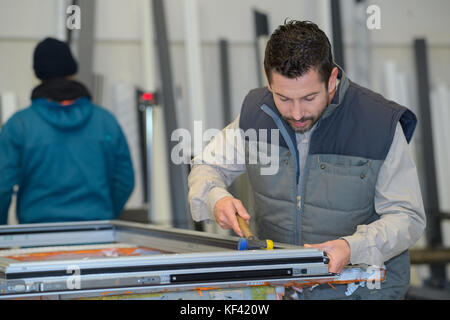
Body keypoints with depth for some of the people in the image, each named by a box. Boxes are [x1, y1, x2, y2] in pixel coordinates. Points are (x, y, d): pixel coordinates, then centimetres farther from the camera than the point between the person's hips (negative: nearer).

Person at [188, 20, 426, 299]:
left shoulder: (380, 124, -16)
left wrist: (352, 247, -30)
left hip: (361, 286, -5)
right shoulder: (256, 112, -4)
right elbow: (207, 167, 11)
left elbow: (408, 217, -12)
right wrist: (216, 199, -14)